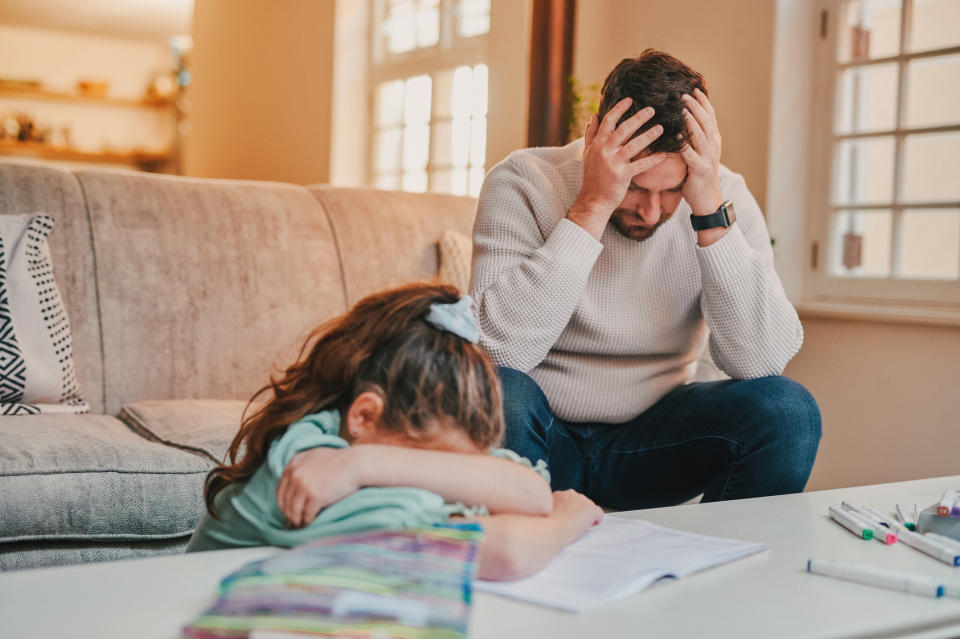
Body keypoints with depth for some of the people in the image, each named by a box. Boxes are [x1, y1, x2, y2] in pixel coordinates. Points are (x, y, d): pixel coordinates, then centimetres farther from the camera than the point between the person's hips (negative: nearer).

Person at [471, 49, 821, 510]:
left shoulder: (725, 195, -8)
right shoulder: (523, 182, -14)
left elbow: (762, 361, -20)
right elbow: (501, 348, -27)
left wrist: (711, 210, -26)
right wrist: (593, 206, -29)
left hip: (651, 433, 2)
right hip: (545, 434, -1)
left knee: (786, 411, -22)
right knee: (496, 395, -34)